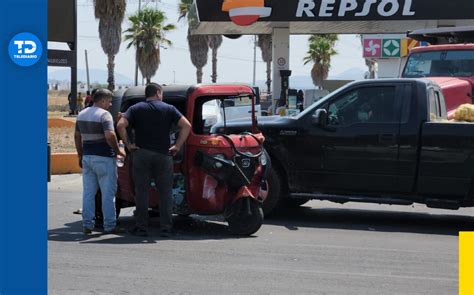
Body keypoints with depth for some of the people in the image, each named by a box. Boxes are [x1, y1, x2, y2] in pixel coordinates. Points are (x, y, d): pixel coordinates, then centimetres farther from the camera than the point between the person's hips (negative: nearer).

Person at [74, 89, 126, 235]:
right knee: (108, 193, 0)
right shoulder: (104, 115, -13)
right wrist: (118, 150, -10)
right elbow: (110, 136, -24)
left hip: (87, 157, 7)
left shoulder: (82, 114, 12)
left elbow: (77, 137, 18)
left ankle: (87, 225, 10)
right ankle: (109, 226, 1)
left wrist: (80, 155, 24)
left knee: (88, 192, 10)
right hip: (104, 158, -7)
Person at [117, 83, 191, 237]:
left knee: (142, 192, 5)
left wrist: (128, 144, -2)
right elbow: (186, 126, -7)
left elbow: (120, 125, -9)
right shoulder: (168, 109, 5)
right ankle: (166, 228, 4)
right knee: (165, 193, 6)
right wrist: (177, 146, -3)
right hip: (163, 155, 0)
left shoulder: (136, 109, 6)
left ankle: (141, 228, 4)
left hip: (141, 154, 0)